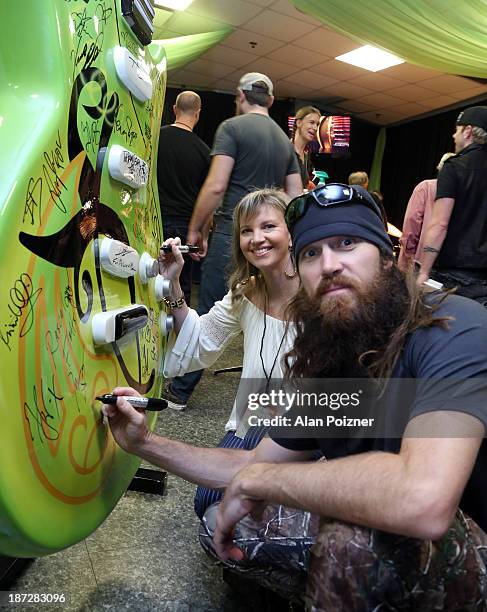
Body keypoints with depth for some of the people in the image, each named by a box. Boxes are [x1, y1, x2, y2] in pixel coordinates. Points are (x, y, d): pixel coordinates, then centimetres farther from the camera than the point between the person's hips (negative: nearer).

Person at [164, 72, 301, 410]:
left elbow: (216, 186, -13)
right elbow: (295, 199, 15)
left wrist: (196, 229, -5)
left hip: (231, 233, -6)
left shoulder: (232, 127, -2)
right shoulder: (285, 139, 18)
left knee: (209, 315, -1)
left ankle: (179, 391, 10)